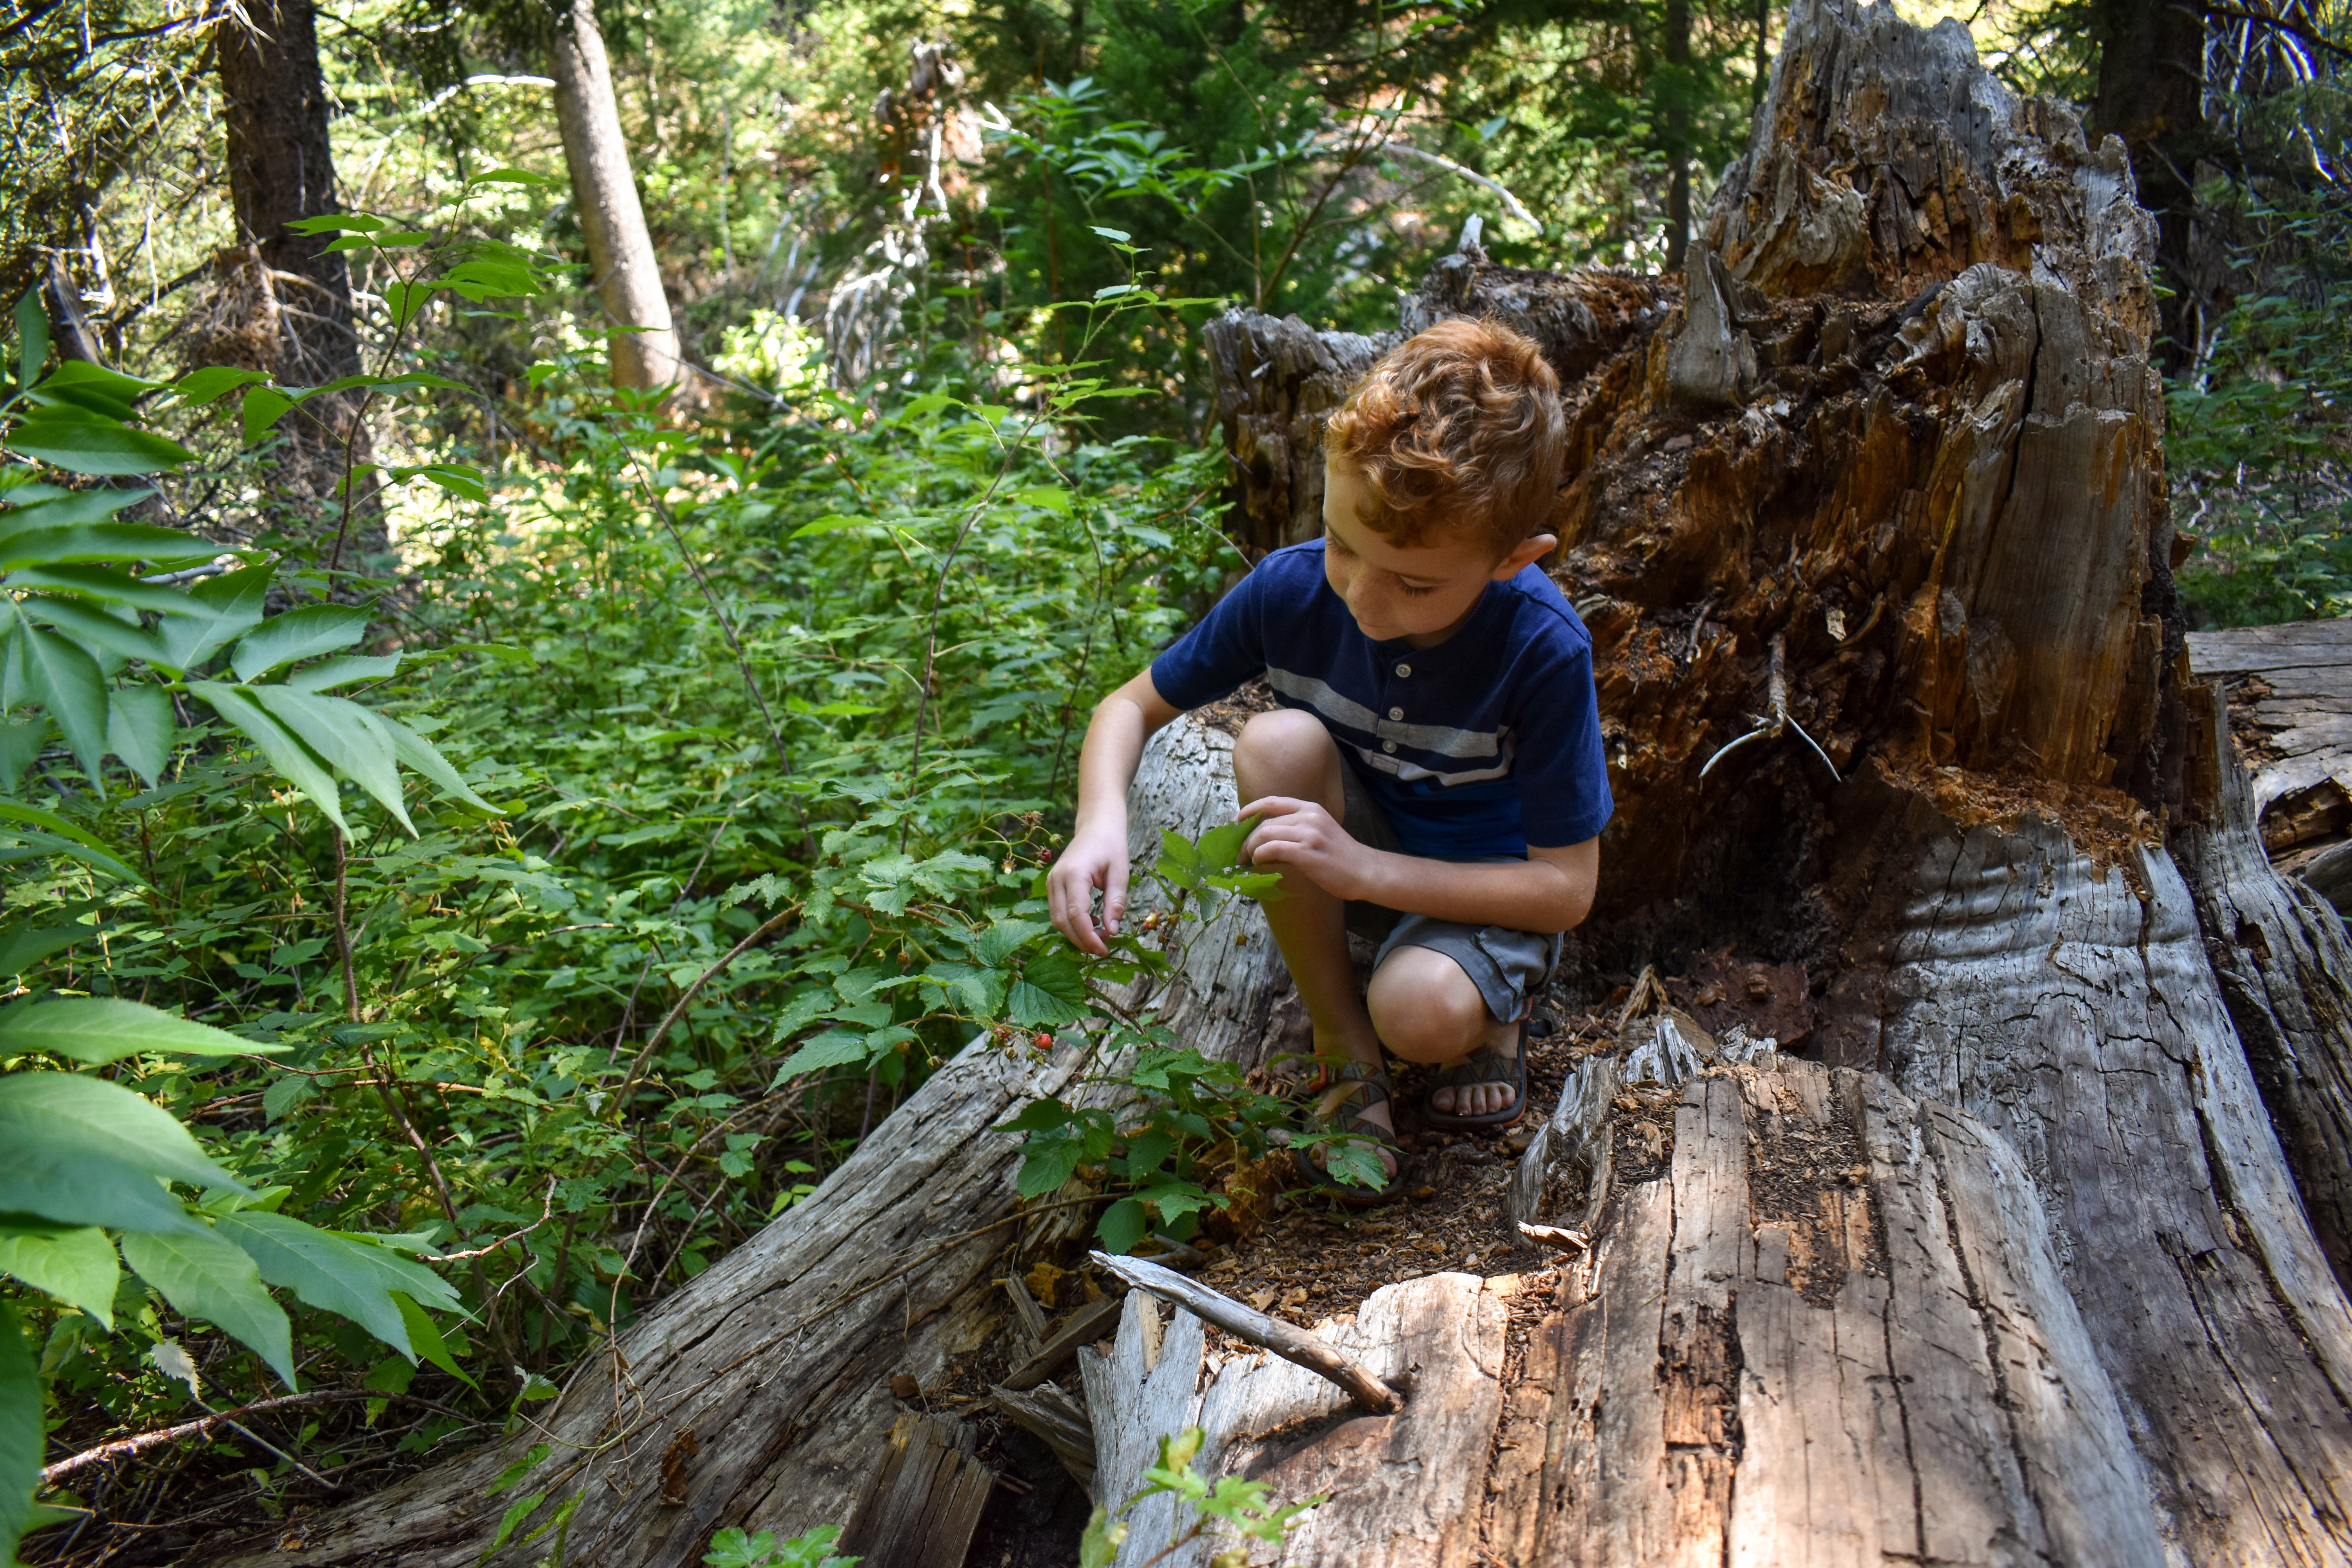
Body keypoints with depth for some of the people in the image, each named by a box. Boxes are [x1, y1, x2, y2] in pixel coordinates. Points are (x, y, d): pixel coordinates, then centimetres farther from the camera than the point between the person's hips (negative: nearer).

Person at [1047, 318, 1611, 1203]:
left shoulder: (1542, 649, -29)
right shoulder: (1292, 588, -21)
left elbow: (1568, 885, -24)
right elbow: (1134, 707, -8)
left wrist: (1363, 867, -35)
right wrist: (1101, 822, -32)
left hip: (1485, 888, -3)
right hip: (1345, 866, 4)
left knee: (1421, 1012, -36)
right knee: (1278, 742, -29)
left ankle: (1493, 1013, 5)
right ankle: (1343, 1051, -13)